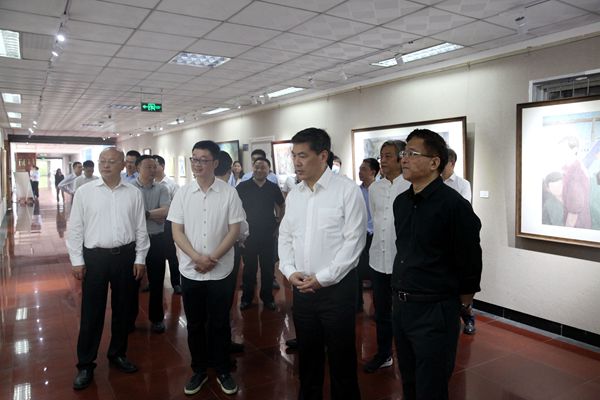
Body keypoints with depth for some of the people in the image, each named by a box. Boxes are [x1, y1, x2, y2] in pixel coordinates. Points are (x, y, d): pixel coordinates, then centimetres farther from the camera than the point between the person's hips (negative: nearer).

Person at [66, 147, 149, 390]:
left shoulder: (134, 193, 1)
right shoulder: (85, 192, -2)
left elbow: (140, 228, 3)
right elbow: (75, 228, 0)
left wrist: (140, 259, 1)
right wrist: (77, 261, -4)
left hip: (125, 256, 2)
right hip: (94, 257, -1)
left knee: (122, 309, 14)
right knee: (91, 312, 5)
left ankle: (117, 354, 33)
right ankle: (85, 364, 21)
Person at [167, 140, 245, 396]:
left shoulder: (229, 193, -6)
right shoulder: (182, 193, 0)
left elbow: (234, 230, -5)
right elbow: (177, 231, -1)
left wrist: (212, 258, -12)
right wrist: (197, 257, -13)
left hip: (220, 271, -2)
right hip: (190, 270, 2)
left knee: (219, 324, 10)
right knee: (195, 324, 13)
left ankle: (223, 371, 27)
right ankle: (199, 370, 30)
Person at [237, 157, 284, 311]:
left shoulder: (273, 187, 1)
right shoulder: (243, 186, -5)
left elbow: (281, 205, 16)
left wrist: (278, 220, 7)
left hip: (268, 234, 2)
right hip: (248, 233, -1)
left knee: (267, 267, 10)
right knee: (249, 267, 9)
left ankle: (267, 297, 24)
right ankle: (247, 297, 22)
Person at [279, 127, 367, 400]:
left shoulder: (348, 191, -11)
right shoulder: (293, 195, 8)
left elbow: (353, 242, -14)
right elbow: (285, 237, 12)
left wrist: (322, 278, -14)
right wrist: (290, 271, -4)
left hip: (337, 287, -5)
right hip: (301, 288, 5)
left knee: (341, 358, 8)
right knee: (307, 354, 19)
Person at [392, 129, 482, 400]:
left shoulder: (454, 205, -16)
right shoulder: (401, 202, 6)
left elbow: (469, 264, -10)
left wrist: (460, 308, -1)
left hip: (435, 312, -6)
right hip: (400, 306, 7)